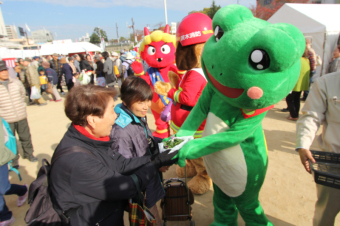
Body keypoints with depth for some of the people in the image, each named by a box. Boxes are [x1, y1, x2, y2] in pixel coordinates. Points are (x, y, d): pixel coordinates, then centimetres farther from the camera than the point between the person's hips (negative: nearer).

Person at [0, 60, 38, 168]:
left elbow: (23, 94, 14)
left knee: (26, 137, 15)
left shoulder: (16, 82, -3)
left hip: (21, 117, 2)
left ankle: (29, 154, 35)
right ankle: (14, 160, 29)